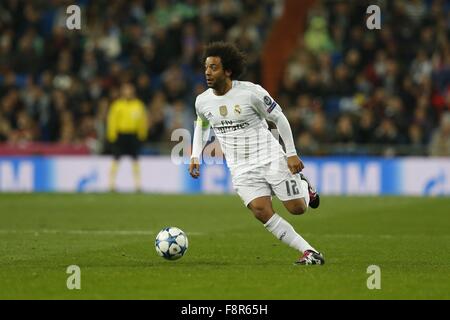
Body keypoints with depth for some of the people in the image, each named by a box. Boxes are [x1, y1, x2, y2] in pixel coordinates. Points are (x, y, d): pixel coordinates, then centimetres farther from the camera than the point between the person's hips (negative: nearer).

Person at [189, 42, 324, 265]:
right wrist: (195, 156, 9)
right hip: (241, 169, 3)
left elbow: (279, 118, -5)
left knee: (297, 208, 0)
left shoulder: (251, 92, -15)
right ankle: (308, 252, -11)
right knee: (261, 211, -19)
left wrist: (291, 154, -5)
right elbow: (201, 125, 22)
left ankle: (304, 187, 38)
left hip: (272, 160, -3)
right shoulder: (202, 101, 0)